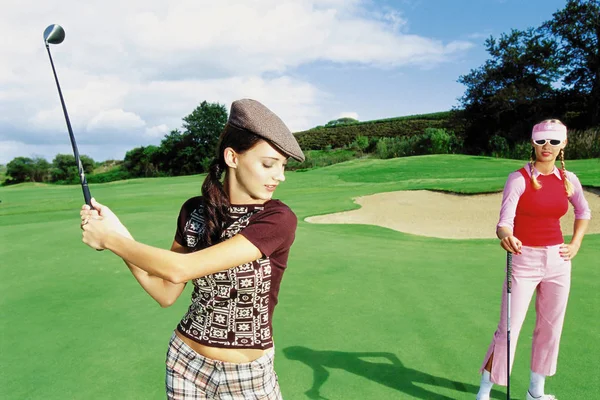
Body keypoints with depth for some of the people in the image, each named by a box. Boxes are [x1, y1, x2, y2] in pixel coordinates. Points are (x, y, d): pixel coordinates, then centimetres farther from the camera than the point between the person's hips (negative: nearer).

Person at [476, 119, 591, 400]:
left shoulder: (568, 180, 3)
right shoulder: (518, 179, -12)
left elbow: (584, 212, 21)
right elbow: (504, 222, -22)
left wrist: (576, 244, 10)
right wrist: (506, 236, -44)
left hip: (558, 261, 5)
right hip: (525, 260, -5)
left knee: (550, 327, 14)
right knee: (508, 329, -5)